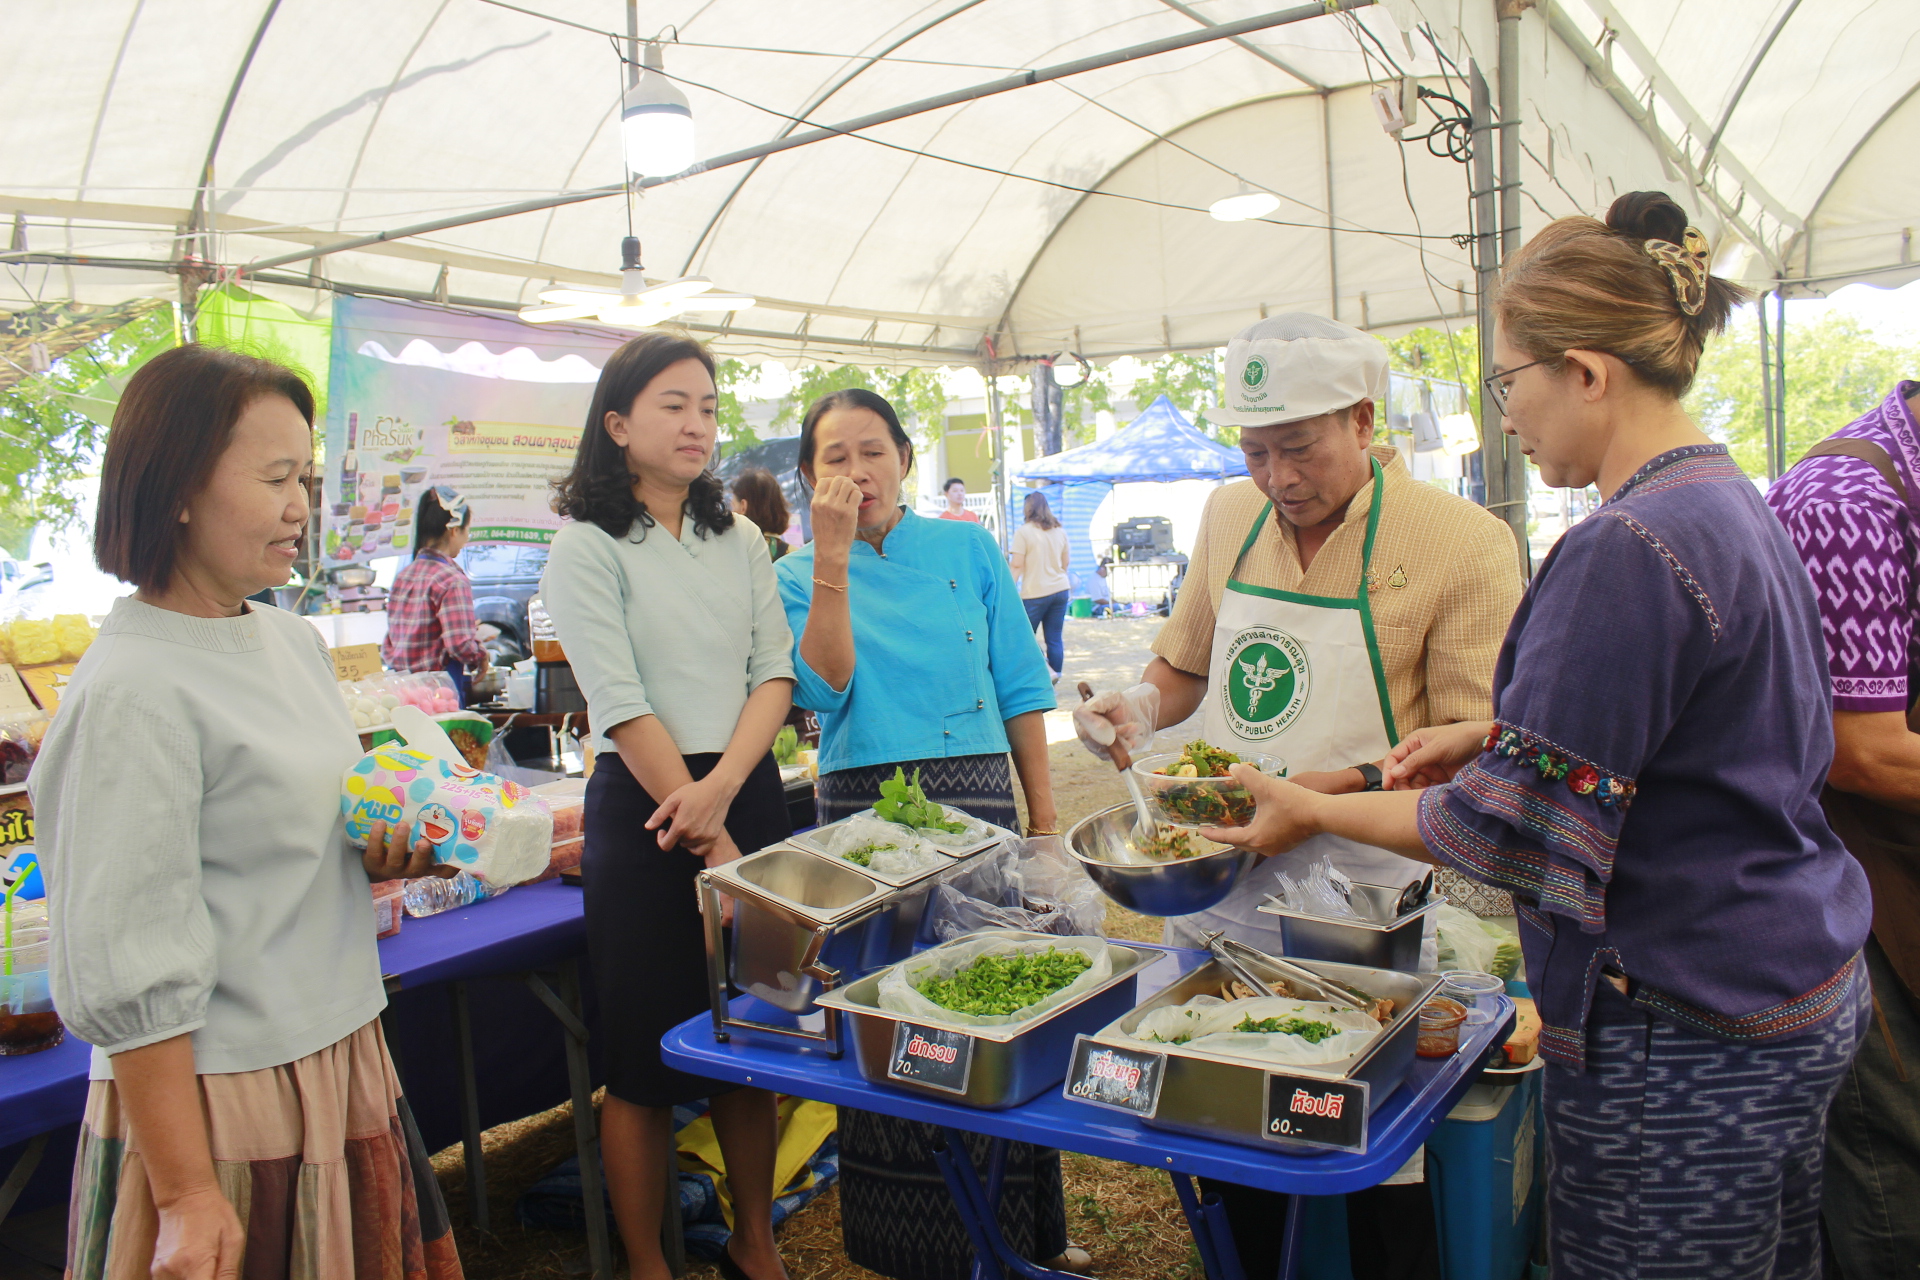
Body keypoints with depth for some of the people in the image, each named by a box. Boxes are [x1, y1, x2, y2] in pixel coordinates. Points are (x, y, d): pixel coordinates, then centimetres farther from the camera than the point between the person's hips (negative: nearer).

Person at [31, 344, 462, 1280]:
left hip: (339, 1061, 8)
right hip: (217, 1101, -7)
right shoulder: (135, 690, -19)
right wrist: (185, 1197, -16)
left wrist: (378, 855, -2)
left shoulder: (294, 642, 5)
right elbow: (131, 979, -19)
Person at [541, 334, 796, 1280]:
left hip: (750, 792, 5)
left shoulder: (739, 541, 10)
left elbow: (776, 672, 2)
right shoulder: (587, 546, -5)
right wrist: (709, 841, -14)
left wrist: (720, 787, -15)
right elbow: (623, 706, -12)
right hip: (643, 809, -5)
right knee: (646, 1056, 5)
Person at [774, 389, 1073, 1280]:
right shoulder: (800, 575, 3)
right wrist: (835, 556, -19)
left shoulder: (968, 549, 5)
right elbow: (826, 688, -15)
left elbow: (1020, 688, 6)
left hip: (976, 801, 1)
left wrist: (1044, 818, 3)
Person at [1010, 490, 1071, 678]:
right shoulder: (1060, 531, 9)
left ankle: (1047, 672, -11)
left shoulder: (1023, 532, -9)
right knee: (1055, 638, 6)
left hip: (1035, 592, -5)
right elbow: (1065, 563, 15)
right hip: (1060, 590, 6)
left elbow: (1018, 565, -12)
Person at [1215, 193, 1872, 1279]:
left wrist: (1314, 811, -10)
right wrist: (1499, 732, 13)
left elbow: (1519, 829, -22)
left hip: (1684, 1037, -10)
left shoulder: (1629, 549, -23)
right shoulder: (1737, 505, 8)